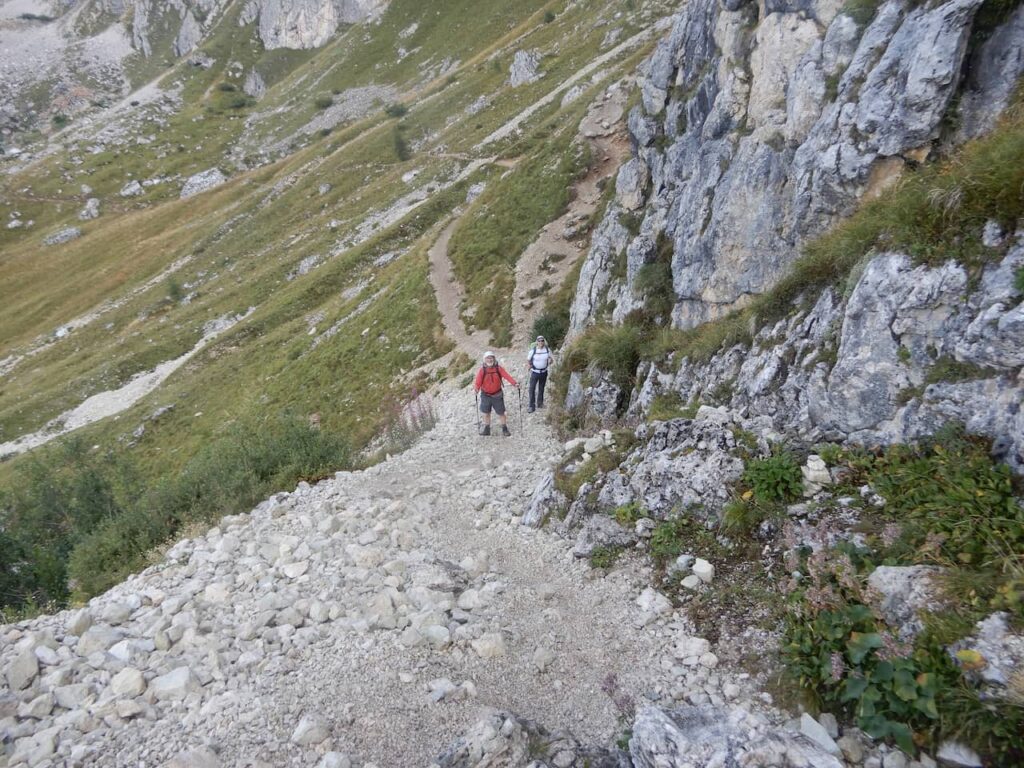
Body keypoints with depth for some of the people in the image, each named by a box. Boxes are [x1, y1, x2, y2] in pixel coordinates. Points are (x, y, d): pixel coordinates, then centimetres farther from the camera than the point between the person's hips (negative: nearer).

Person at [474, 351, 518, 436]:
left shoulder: (498, 368, -9)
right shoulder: (482, 370, -10)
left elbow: (507, 376, -20)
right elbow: (478, 381, -18)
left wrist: (514, 383, -35)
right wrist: (476, 388, -39)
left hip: (497, 395, -1)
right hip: (485, 395, 1)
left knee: (501, 413, 6)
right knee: (486, 413, 12)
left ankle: (504, 429, 21)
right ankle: (487, 429, 28)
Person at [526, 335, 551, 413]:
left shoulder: (547, 350, -5)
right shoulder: (533, 350, -13)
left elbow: (550, 358, 8)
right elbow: (528, 359, -5)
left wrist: (550, 361, -16)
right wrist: (528, 365, -25)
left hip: (544, 372, 3)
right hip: (535, 372, -3)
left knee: (541, 388, 17)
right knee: (532, 388, -8)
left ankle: (540, 403, 35)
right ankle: (531, 406, -2)